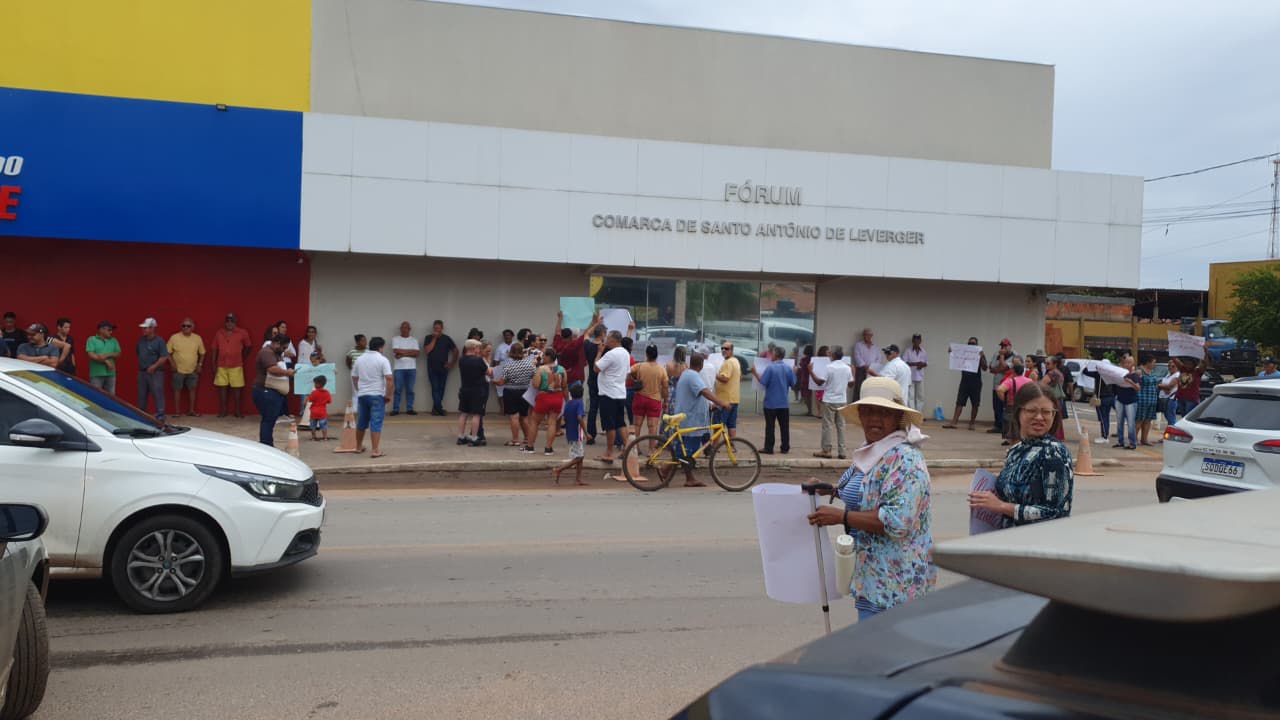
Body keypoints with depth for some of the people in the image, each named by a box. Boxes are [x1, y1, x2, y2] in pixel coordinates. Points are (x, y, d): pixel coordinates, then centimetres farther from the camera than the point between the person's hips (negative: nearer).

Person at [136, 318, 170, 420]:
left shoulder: (159, 341, -9)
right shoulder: (141, 341, 11)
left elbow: (165, 357, -14)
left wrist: (154, 366, -21)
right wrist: (140, 365, 13)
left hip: (155, 373, -7)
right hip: (142, 372, 7)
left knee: (158, 395, -7)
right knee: (141, 395, 12)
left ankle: (160, 416, -4)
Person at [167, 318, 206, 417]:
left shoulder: (197, 338, 1)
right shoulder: (174, 337, -7)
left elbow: (202, 353, 11)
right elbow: (168, 352, -1)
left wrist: (200, 364, 2)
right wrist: (172, 363, -9)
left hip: (193, 370, 2)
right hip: (178, 370, -2)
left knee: (192, 389, 8)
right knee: (177, 390, 4)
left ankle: (191, 410, 18)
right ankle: (177, 411, 13)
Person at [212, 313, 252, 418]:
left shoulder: (242, 333, -2)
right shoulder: (219, 333, 4)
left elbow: (248, 346, 10)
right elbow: (215, 349, 7)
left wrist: (243, 359, 10)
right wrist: (213, 364, 3)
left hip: (236, 366, -2)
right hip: (221, 366, 2)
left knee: (237, 388, 1)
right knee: (222, 387, 4)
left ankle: (238, 411, 7)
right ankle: (223, 411, 12)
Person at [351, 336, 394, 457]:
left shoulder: (359, 359, 9)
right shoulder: (382, 360, -9)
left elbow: (354, 378, 15)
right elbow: (389, 379, -16)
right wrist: (388, 395, -8)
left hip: (362, 395, 5)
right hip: (377, 395, -5)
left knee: (361, 422, 17)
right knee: (376, 423, -6)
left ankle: (358, 447, 29)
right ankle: (376, 450, -9)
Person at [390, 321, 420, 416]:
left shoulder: (414, 340, 11)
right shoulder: (395, 339, 7)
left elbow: (417, 353, -4)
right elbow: (396, 352, -9)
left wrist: (402, 354, -9)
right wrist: (410, 352, -4)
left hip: (411, 368, 2)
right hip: (399, 368, -2)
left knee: (410, 390, 3)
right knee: (398, 389, -3)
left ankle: (409, 409, 7)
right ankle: (395, 409, 0)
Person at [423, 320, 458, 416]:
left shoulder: (447, 339, 5)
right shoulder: (429, 338, 4)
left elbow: (455, 351, 11)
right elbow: (427, 350, -10)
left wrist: (452, 363, 5)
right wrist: (434, 338, -9)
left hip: (443, 368, 1)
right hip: (432, 368, -1)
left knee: (441, 389, 3)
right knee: (435, 389, -8)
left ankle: (435, 409, 12)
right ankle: (440, 409, -10)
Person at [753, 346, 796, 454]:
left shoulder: (770, 367, -14)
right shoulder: (788, 368, 0)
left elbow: (762, 381, -15)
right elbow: (793, 384, 5)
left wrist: (755, 373, 0)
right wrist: (794, 373, 22)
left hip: (771, 403, -4)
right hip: (784, 403, 4)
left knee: (770, 426, 2)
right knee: (784, 426, 9)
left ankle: (768, 448, 2)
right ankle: (785, 448, 12)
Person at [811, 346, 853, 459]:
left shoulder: (829, 367, -12)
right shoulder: (847, 368, 3)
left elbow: (819, 382, -12)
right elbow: (851, 383, 11)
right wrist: (853, 372, 25)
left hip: (829, 400, -4)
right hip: (842, 400, 5)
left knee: (827, 425, 2)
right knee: (841, 425, 8)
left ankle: (826, 450, 4)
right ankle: (842, 451, 8)